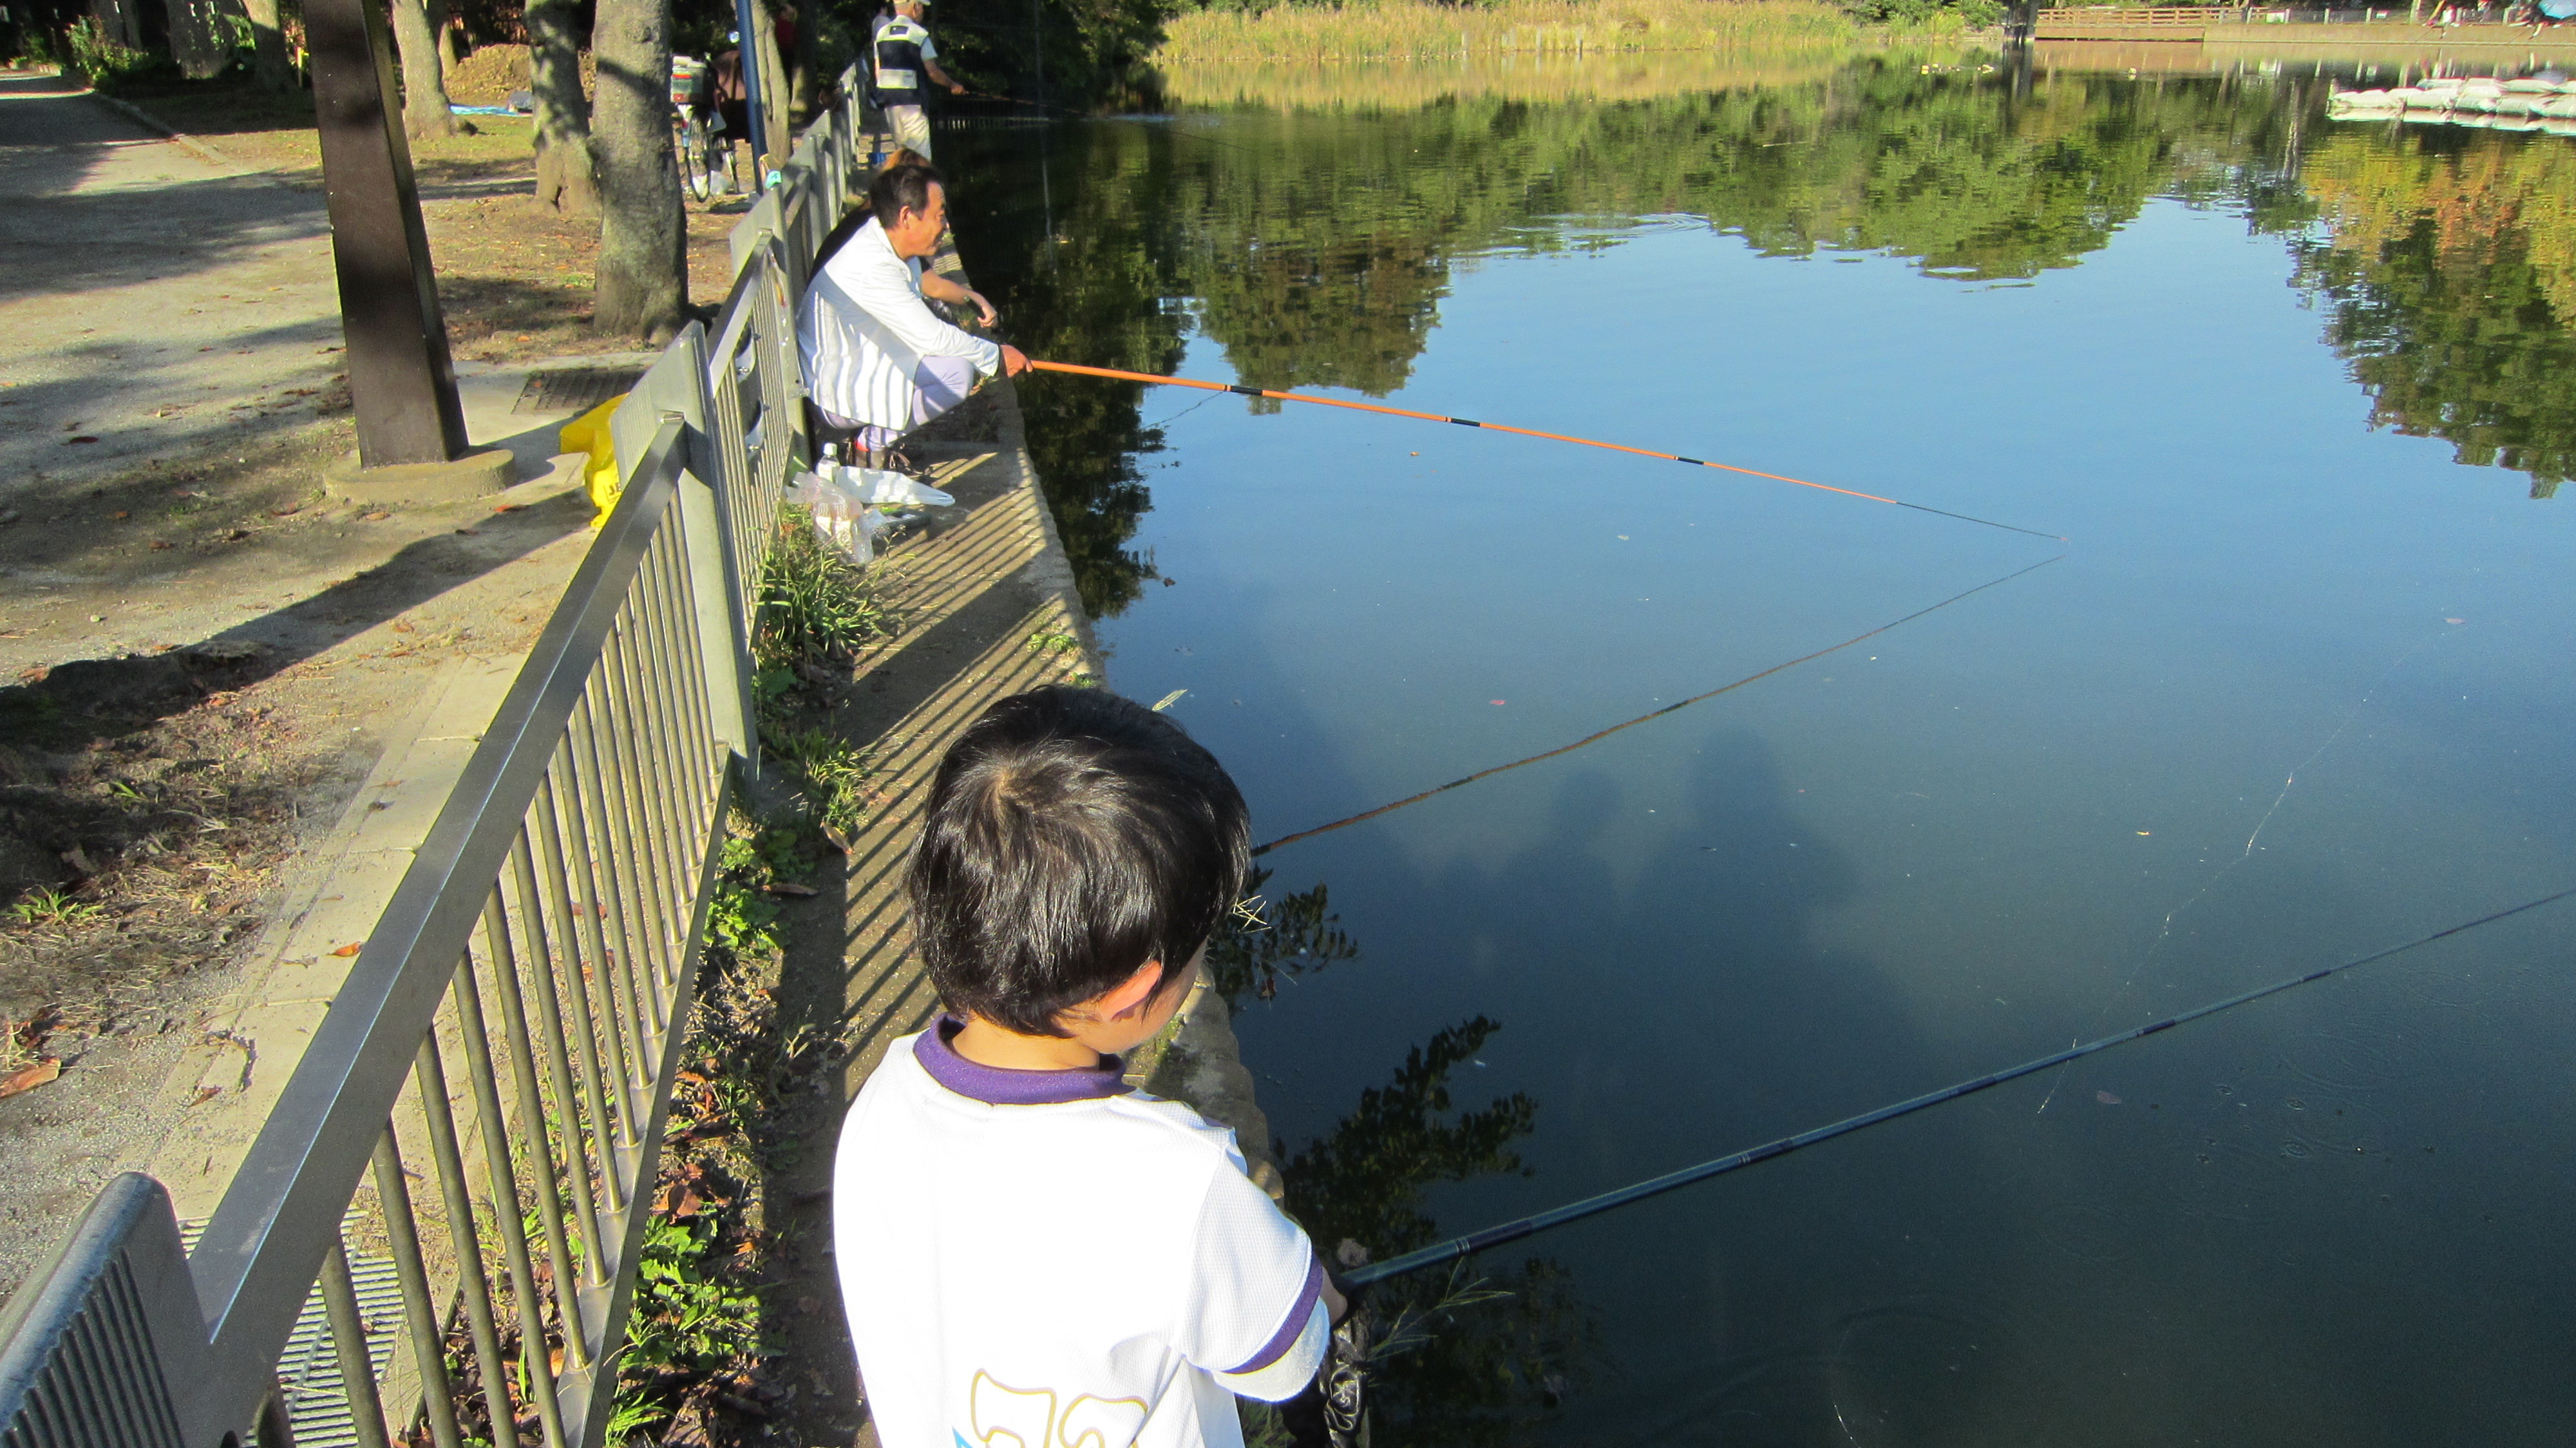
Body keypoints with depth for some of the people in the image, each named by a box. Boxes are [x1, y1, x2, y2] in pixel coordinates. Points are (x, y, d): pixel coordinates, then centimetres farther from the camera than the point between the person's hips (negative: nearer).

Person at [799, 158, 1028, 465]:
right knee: (957, 371, -23)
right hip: (838, 398, -10)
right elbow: (932, 337, -27)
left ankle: (876, 433, 12)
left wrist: (969, 296, 8)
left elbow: (921, 278, 23)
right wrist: (997, 356, -15)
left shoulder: (886, 236, -1)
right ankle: (873, 442, -6)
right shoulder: (871, 267, -30)